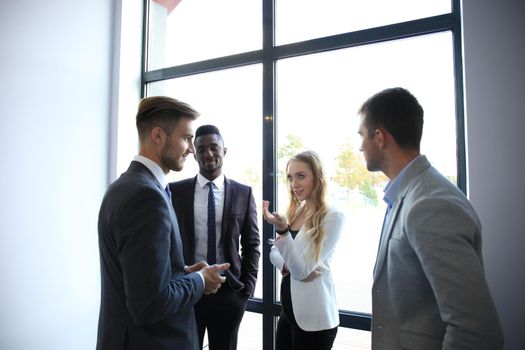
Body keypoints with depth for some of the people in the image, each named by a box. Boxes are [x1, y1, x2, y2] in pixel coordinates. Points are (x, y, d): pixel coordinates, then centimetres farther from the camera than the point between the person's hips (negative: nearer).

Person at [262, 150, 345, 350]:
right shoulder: (295, 211, 5)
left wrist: (282, 229, -30)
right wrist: (286, 266, -14)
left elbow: (302, 271, -19)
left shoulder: (333, 217, -17)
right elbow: (274, 252, 7)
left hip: (313, 318, -6)